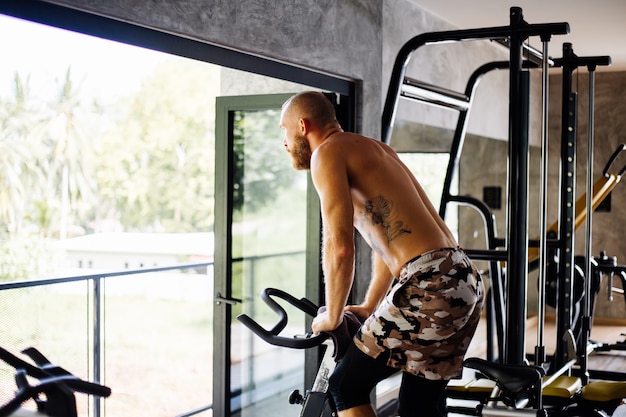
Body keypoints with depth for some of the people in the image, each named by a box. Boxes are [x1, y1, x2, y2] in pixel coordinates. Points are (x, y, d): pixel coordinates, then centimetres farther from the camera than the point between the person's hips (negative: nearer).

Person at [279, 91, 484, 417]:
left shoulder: (328, 152, -3)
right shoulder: (372, 148, 24)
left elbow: (339, 247, -12)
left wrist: (332, 318, 1)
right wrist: (369, 308, 30)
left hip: (429, 286, -9)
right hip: (464, 280, 9)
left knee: (345, 387, 6)